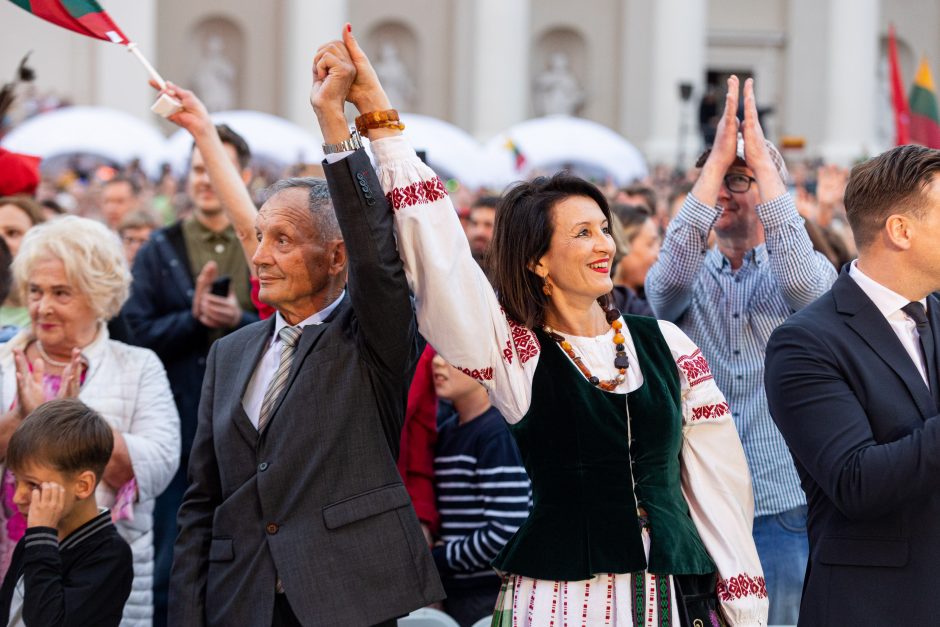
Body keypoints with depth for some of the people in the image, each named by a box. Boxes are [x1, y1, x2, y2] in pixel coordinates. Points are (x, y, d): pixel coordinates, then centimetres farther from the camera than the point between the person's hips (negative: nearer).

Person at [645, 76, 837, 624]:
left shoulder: (805, 273, 6)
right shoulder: (691, 279, 9)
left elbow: (804, 280, -19)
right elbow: (671, 275, -15)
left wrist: (759, 154, -15)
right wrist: (717, 157, -14)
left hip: (783, 504, -1)